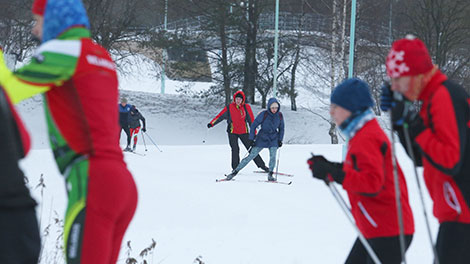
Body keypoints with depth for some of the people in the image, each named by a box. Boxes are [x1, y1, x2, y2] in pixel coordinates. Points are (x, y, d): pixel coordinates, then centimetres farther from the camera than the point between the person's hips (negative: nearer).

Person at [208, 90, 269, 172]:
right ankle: (235, 168, -2)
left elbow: (251, 120, 2)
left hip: (244, 132, 0)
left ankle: (262, 165, 12)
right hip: (232, 132, 0)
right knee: (235, 149, -11)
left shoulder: (246, 107, -1)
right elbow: (220, 116, -1)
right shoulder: (229, 108, -1)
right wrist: (211, 123, -14)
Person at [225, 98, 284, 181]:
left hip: (273, 139, 2)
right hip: (262, 138, -2)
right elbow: (253, 125, -10)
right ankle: (235, 171, 4)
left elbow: (281, 128, 10)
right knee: (251, 156, -3)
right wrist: (251, 139, -12)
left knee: (273, 156, -19)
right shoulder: (263, 114, -16)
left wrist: (280, 140, 1)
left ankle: (270, 174, -3)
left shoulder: (279, 115, -6)